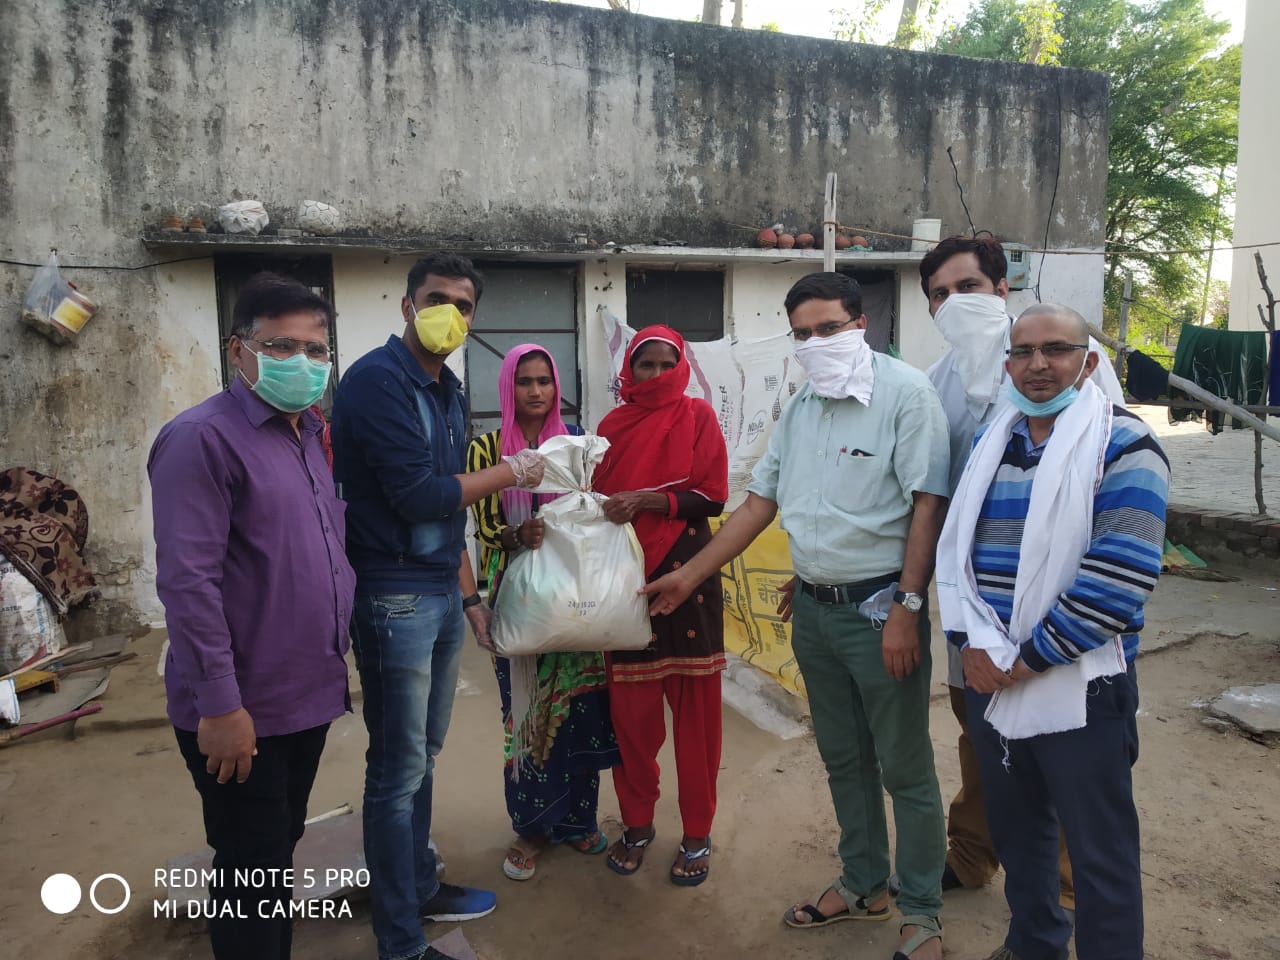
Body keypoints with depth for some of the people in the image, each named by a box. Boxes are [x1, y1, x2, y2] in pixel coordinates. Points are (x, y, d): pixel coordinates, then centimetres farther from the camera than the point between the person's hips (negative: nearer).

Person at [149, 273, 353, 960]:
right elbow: (187, 581, -21)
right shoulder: (202, 438, -16)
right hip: (244, 711, -7)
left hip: (308, 697, 8)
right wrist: (220, 704, -22)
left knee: (283, 851, 22)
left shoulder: (309, 434, 10)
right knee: (253, 871, 8)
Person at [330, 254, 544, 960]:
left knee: (422, 755, 19)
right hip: (394, 599, -8)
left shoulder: (448, 390, 13)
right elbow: (418, 495, -19)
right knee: (399, 770, 1)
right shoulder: (377, 379, -13)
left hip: (443, 595, 8)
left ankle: (419, 888, 37)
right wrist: (511, 471, -7)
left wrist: (470, 596, 17)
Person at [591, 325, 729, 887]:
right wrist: (608, 511, -6)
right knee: (631, 711, 6)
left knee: (695, 710, 3)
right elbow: (599, 498, 15)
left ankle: (697, 834, 18)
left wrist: (648, 500, -15)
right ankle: (637, 824, 25)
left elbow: (713, 497, -5)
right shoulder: (613, 425, 11)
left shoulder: (697, 417, 3)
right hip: (626, 578, 2)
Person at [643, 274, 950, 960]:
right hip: (813, 609, 7)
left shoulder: (905, 394, -11)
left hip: (878, 608, -6)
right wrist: (688, 575, 10)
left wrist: (907, 608, -17)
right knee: (843, 758, 19)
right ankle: (864, 885, 37)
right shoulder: (801, 407, 9)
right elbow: (761, 501, 11)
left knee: (904, 768, 5)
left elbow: (928, 505, -14)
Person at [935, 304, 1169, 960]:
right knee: (1013, 829, 21)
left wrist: (1024, 661, -16)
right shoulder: (990, 440, 9)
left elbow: (1118, 578, -19)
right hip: (987, 681, 6)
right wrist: (973, 646, -7)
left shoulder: (1123, 447, -10)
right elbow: (953, 545, 6)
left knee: (1099, 851, 7)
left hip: (1078, 688, -6)